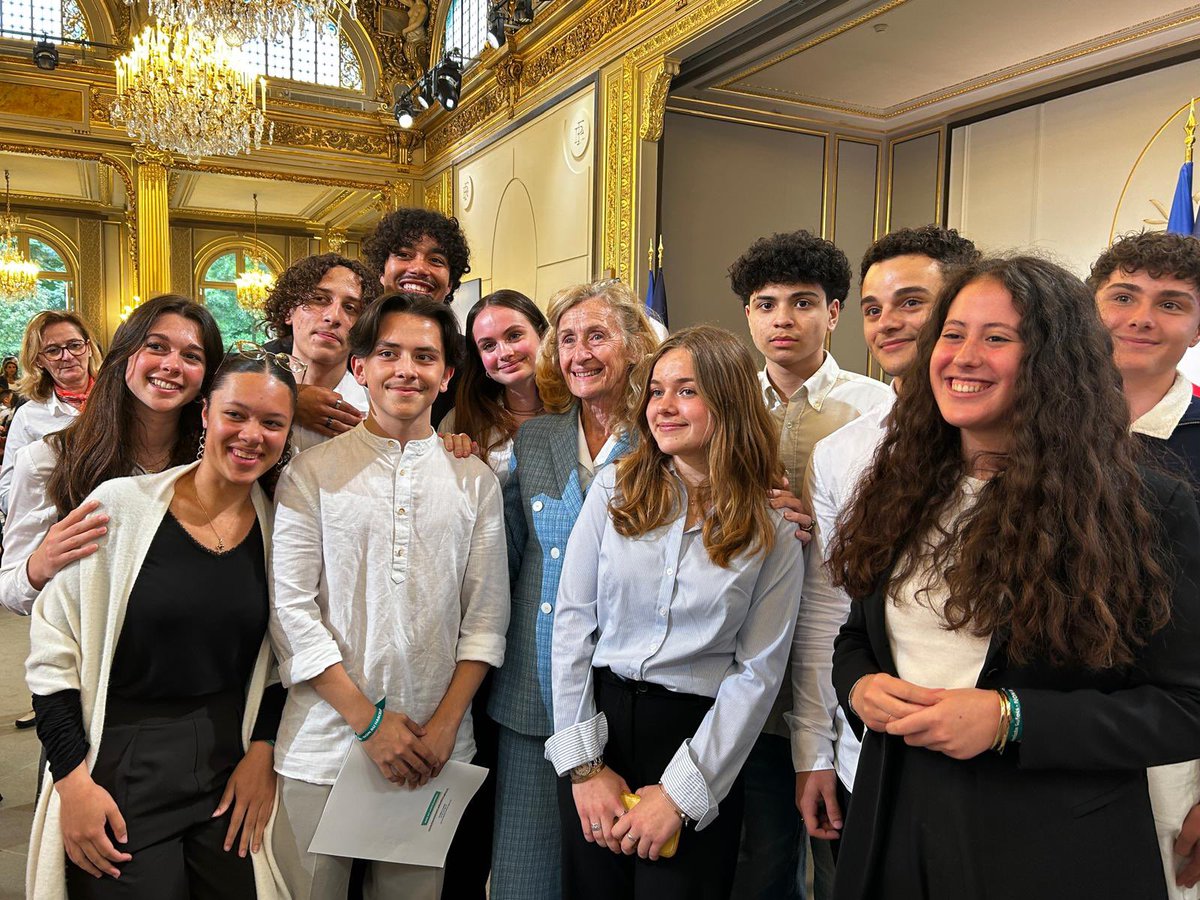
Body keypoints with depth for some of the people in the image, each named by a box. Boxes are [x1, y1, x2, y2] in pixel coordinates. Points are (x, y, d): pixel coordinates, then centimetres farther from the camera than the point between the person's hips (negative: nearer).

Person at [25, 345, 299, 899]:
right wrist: (73, 779, -9)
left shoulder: (280, 526, -1)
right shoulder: (121, 506, -11)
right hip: (120, 770, -2)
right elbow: (52, 650, -7)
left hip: (234, 772, 3)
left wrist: (263, 749, 0)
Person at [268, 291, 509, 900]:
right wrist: (368, 720, -10)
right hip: (324, 741, -1)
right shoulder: (311, 474, -2)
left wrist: (445, 725, -6)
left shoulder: (475, 481, 4)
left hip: (434, 749, 2)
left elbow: (486, 614, 3)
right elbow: (291, 607, -6)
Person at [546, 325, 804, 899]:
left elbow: (758, 671, -6)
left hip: (698, 742, -1)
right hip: (598, 725, 2)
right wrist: (584, 763, -6)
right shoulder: (614, 490, -2)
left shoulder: (773, 535, -3)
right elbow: (573, 620, -3)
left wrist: (680, 791, -10)